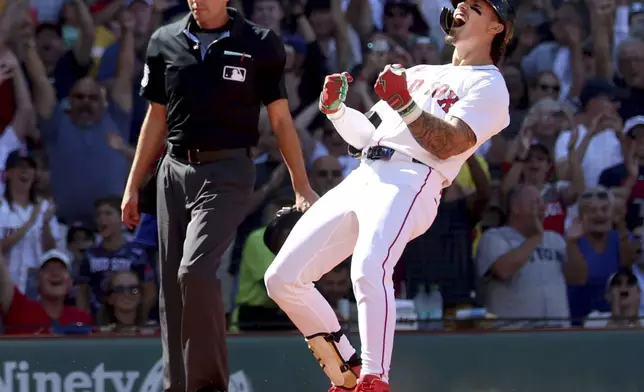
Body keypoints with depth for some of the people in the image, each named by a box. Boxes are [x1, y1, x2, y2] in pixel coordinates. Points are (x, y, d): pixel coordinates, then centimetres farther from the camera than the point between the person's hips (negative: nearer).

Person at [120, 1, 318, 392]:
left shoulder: (260, 45, 0)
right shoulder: (166, 42, 9)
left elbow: (281, 119, 3)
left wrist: (302, 188, -2)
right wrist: (133, 185, 15)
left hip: (228, 173, -4)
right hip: (175, 171, 4)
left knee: (195, 272, -21)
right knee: (172, 287, 4)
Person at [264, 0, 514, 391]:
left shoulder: (489, 85, 7)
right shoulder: (419, 74, 31)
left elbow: (447, 145, -8)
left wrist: (404, 104, -20)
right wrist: (336, 108, 10)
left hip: (409, 183, -8)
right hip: (361, 180, 8)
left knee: (368, 269, -35)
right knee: (283, 277, -2)